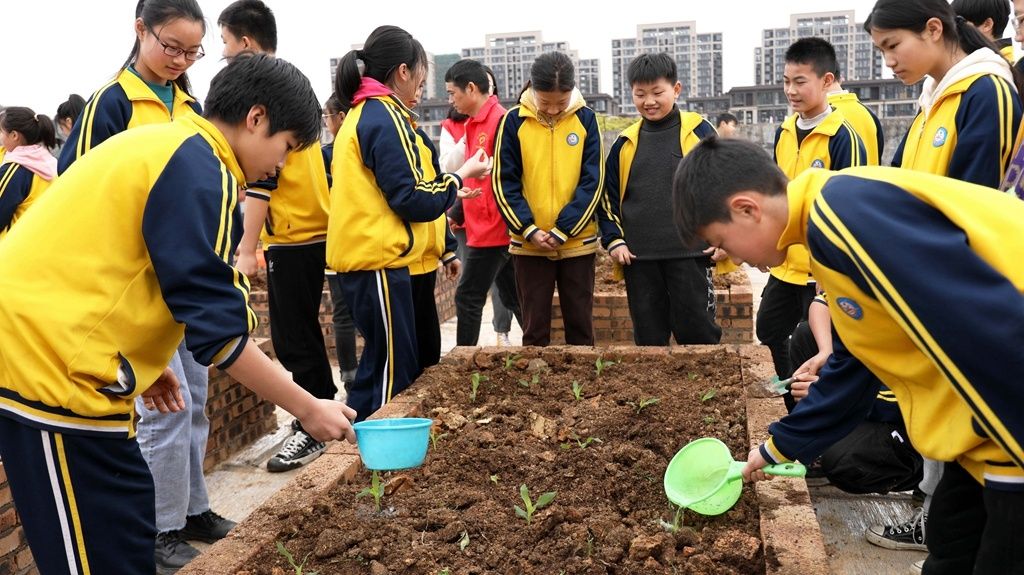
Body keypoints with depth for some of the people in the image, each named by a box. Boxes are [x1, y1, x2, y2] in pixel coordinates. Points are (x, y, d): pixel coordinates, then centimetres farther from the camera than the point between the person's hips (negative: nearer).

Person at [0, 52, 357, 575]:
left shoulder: (160, 144, 15)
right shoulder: (199, 170, -14)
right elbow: (218, 331, -17)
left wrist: (139, 361, 21)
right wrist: (308, 409, -9)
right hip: (49, 361, -10)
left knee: (127, 526, 15)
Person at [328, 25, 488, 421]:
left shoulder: (361, 115, 17)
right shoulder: (386, 118, -13)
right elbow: (414, 200, -16)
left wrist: (448, 193, 19)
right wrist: (461, 176, -2)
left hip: (364, 257, 10)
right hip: (378, 260, -10)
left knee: (380, 363, 17)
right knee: (395, 371, -2)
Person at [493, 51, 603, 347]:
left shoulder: (586, 119, -2)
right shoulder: (514, 121, -3)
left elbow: (593, 181, -3)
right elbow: (504, 183, -3)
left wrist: (563, 230, -12)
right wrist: (529, 230, -13)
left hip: (578, 242, 1)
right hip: (529, 244, 0)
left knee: (580, 323, 10)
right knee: (535, 326, 9)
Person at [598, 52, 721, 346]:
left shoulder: (699, 131, 0)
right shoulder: (625, 142, 9)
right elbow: (609, 196, 14)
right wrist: (614, 240, 3)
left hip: (690, 252, -3)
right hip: (638, 256, 3)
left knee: (696, 331, 2)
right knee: (648, 337, 10)